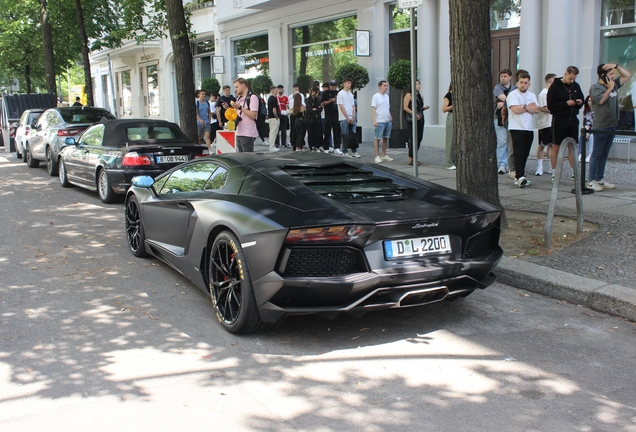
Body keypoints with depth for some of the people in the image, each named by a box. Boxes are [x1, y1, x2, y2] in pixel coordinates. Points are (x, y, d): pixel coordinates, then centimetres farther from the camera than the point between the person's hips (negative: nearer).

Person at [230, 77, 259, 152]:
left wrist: (240, 107, -15)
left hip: (248, 134, -8)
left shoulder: (252, 97, -8)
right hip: (239, 133, 9)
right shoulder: (238, 98, 18)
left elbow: (253, 115, -17)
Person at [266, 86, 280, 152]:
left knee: (272, 132, 14)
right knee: (273, 132, -7)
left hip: (269, 117, 10)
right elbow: (274, 110, -21)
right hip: (274, 118, -10)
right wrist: (277, 117, -13)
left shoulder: (269, 98, 14)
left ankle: (272, 146, 19)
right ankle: (272, 147, -5)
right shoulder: (274, 98, -16)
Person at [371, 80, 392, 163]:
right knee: (377, 138, -3)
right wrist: (374, 120, -20)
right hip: (380, 122, -8)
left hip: (387, 121, 8)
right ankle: (377, 156, 0)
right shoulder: (376, 96, -7)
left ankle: (384, 156, 16)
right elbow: (373, 109, -12)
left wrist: (390, 117, 15)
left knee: (385, 138, 10)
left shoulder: (386, 96, 16)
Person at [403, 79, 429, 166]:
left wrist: (425, 108, 4)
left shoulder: (420, 96, 18)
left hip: (420, 119, 8)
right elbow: (405, 107, -11)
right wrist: (414, 114, -19)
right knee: (413, 138, -9)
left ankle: (414, 157, 15)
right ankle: (411, 159, -7)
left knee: (419, 138, 7)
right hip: (412, 119, -8)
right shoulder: (409, 95, -4)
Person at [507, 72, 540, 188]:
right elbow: (515, 109, -16)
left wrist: (524, 107, -8)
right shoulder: (513, 94, -1)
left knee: (525, 154, 6)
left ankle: (519, 176, 13)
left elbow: (537, 110, 4)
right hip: (517, 128, -6)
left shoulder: (532, 95, 17)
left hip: (529, 128, 6)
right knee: (519, 153, -12)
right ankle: (520, 177, -19)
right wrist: (530, 107, -1)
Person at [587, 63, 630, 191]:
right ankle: (592, 181, -2)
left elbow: (627, 75, 22)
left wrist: (616, 65, 9)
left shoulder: (614, 84, 15)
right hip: (601, 127, -7)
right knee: (596, 155, -5)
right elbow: (601, 99, -23)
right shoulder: (595, 87, -7)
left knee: (604, 154, 11)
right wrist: (610, 88, -12)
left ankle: (600, 179, 17)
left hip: (612, 126, 8)